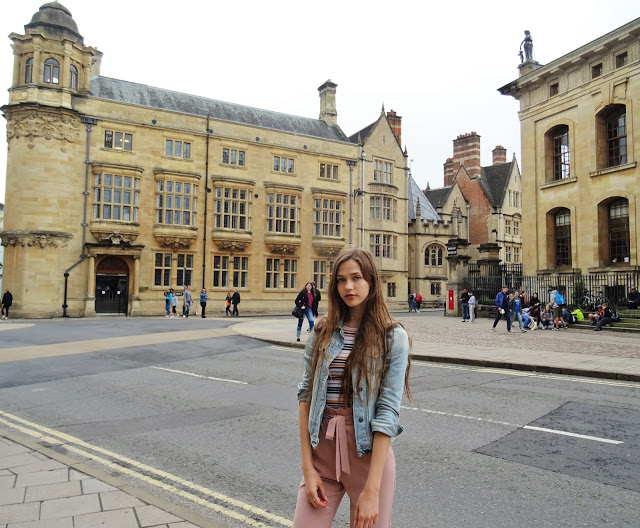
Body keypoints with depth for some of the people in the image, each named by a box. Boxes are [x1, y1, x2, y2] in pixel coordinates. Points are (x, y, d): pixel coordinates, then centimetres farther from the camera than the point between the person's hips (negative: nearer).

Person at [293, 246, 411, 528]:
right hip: (322, 452, 3)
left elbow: (387, 412, -13)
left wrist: (371, 489, -17)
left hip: (368, 454, -2)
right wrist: (307, 466, -5)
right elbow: (306, 395, 1)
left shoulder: (392, 337, -8)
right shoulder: (323, 332, 2)